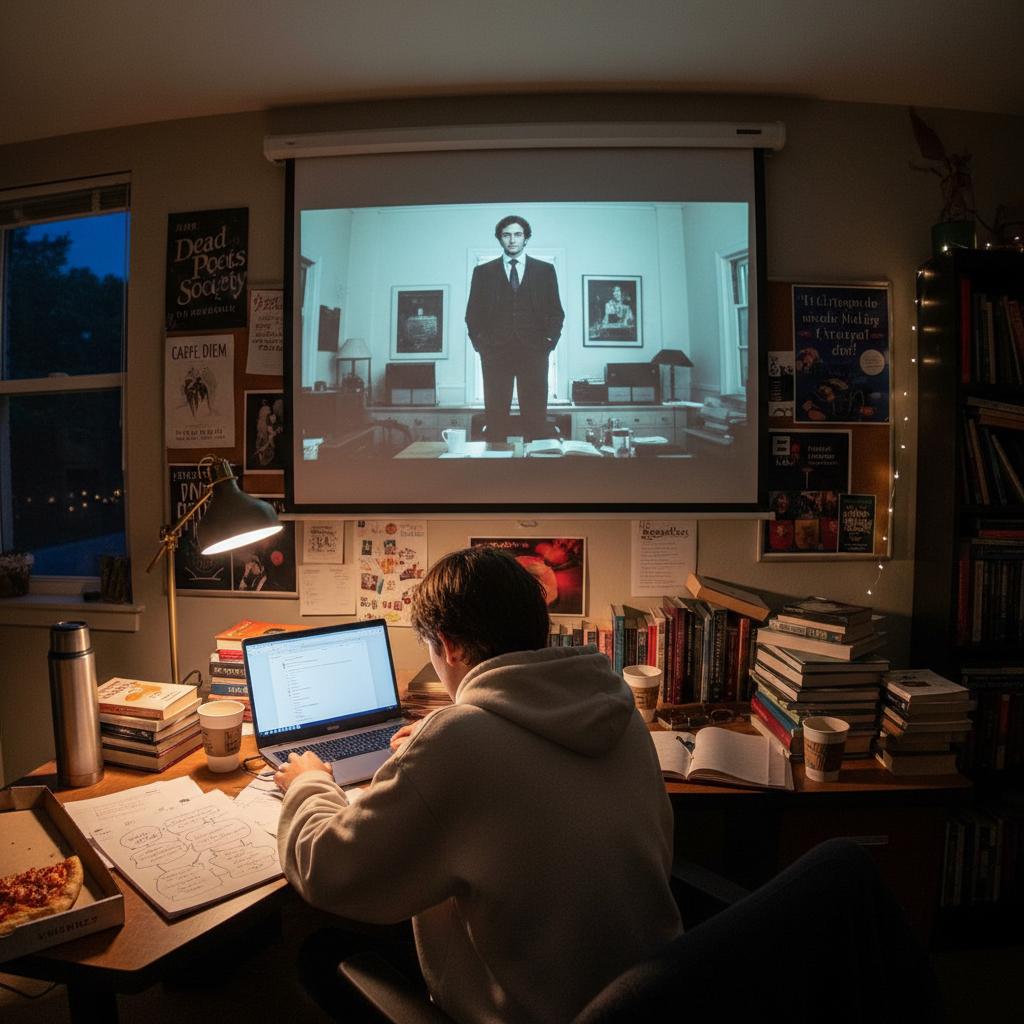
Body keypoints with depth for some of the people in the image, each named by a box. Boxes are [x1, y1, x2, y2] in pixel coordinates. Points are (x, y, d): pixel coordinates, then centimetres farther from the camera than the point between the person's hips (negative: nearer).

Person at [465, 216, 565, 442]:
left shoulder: (545, 270, 14)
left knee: (536, 415, -6)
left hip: (533, 352, 0)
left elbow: (556, 312, 13)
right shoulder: (483, 272, 14)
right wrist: (480, 343, 1)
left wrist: (549, 342, 0)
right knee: (495, 415, -4)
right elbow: (472, 313, 13)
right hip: (495, 353, 0)